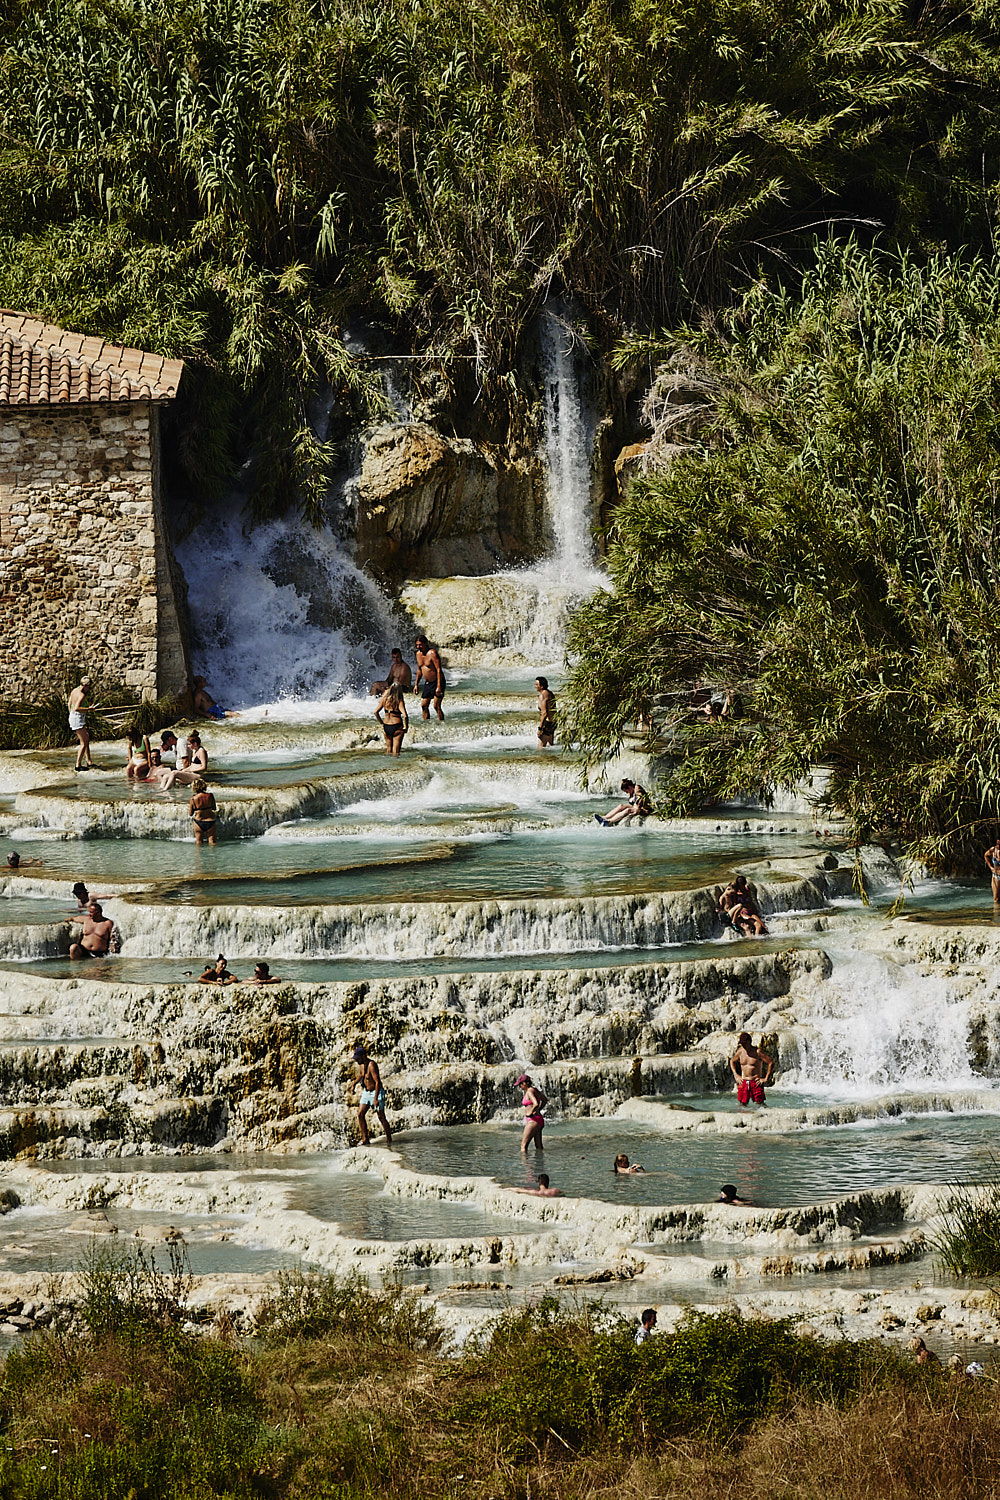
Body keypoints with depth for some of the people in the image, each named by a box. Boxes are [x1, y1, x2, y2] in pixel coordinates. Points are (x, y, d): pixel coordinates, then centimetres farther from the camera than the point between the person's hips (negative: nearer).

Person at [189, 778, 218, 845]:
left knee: (199, 842, 14)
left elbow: (190, 814, -3)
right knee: (212, 842, 11)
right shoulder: (210, 796, -11)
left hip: (199, 822, -1)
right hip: (210, 821, 1)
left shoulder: (193, 799, -14)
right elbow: (214, 809, 4)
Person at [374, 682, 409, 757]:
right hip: (397, 727, -4)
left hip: (386, 727, 4)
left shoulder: (384, 699, -3)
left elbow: (376, 712, -1)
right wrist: (406, 727, -9)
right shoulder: (399, 701, -15)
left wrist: (381, 723, 10)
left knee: (388, 749, 20)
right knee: (396, 751, 3)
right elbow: (405, 716, -24)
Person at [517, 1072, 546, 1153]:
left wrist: (531, 1112, -15)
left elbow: (536, 1104, -30)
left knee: (523, 1145, -9)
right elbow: (545, 1100, 26)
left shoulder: (529, 1092, -15)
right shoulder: (535, 1090, 12)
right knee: (539, 1147, 12)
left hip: (533, 1120, -10)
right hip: (539, 1120, 10)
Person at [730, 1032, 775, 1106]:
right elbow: (732, 1061, 26)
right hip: (743, 1082, 4)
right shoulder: (740, 1051, 6)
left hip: (756, 1082, -4)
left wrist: (766, 1079, -11)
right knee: (742, 1104, 0)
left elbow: (771, 1063, -11)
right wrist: (735, 1075, 13)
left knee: (759, 1104, -8)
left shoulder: (757, 1052, -10)